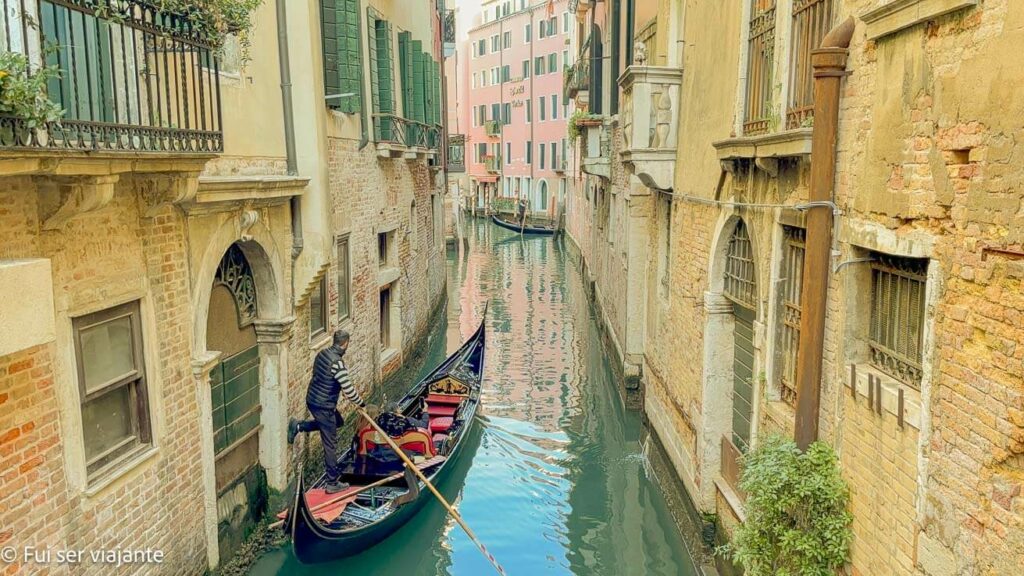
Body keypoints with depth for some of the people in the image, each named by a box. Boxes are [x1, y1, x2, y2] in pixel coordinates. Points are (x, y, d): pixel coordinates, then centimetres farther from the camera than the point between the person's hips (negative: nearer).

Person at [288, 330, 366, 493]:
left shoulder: (322, 353, 2)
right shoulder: (338, 363, -24)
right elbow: (349, 391, -22)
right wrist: (361, 403, -5)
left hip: (312, 400, 9)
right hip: (323, 406, -9)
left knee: (338, 421, 30)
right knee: (330, 444, 2)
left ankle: (298, 426, 21)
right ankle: (333, 483, 12)